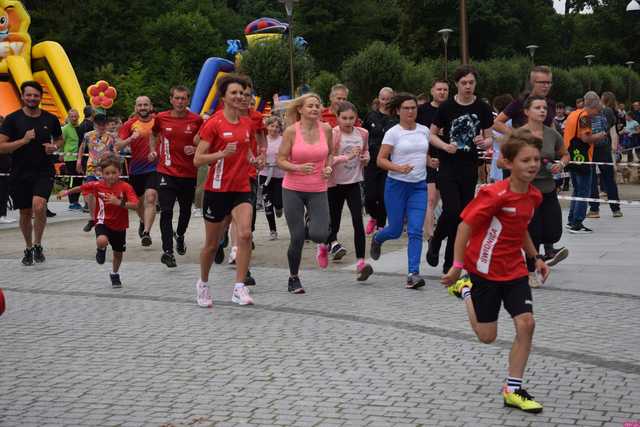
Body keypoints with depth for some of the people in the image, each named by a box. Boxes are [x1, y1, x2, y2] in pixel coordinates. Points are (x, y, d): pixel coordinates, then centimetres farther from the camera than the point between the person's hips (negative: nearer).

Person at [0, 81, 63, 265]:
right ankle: (28, 248, 31)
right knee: (25, 213, 10)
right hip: (20, 173, 1)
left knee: (39, 205, -23)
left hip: (44, 171, 0)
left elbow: (60, 139, 20)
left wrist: (54, 147, -3)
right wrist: (23, 140, -20)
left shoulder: (50, 119, 3)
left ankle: (37, 245, -4)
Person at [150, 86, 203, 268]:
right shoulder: (161, 118, 0)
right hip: (166, 172, -1)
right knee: (166, 211, -11)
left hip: (189, 173, 1)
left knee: (186, 210, 17)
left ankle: (180, 235, 47)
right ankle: (167, 251, -11)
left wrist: (195, 149, -12)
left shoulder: (196, 120, -3)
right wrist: (153, 150, 8)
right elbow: (154, 134, 21)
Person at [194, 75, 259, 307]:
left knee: (245, 234, -19)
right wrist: (222, 154, -27)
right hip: (216, 189, -3)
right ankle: (203, 284, 34)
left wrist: (252, 158, 4)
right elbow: (197, 160, -12)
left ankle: (239, 288, -16)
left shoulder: (247, 123, 7)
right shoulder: (213, 124, -9)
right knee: (212, 244, 9)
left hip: (241, 188, 3)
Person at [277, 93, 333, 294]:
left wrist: (329, 168, -3)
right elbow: (281, 160, -5)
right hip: (293, 189, -2)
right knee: (297, 238, -2)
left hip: (318, 190, 2)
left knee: (318, 234, -15)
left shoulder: (326, 129, 1)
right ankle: (294, 278, 20)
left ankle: (321, 245, 25)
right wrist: (298, 168, -22)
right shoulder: (291, 131, -7)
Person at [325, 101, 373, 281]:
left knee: (358, 221, -11)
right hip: (335, 184, -2)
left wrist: (365, 157, 1)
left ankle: (360, 262, -14)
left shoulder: (362, 133, 3)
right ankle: (327, 243, 39)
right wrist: (346, 157, -30)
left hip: (353, 183, 2)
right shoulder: (332, 134, -12)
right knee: (334, 223, 6)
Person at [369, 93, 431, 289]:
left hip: (419, 186, 3)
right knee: (395, 230, 6)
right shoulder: (393, 133, -7)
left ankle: (413, 273, -9)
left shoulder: (424, 131, 7)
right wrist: (398, 168, -24)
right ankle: (376, 239, 42)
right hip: (397, 184, -3)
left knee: (416, 231, -8)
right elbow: (381, 160, -9)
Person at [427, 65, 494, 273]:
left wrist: (484, 142, -16)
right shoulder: (446, 107, -2)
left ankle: (450, 262, 14)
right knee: (451, 210, -15)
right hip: (447, 168, -2)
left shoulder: (483, 108, 3)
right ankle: (435, 243, 13)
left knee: (463, 215, 4)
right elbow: (432, 134, 5)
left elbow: (489, 139, 7)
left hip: (469, 169, 2)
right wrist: (445, 146, -14)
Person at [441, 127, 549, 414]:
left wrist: (536, 257, 12)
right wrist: (457, 265, -18)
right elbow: (465, 225, -18)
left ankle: (513, 390, 6)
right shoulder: (495, 194, -24)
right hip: (485, 271, -6)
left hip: (514, 270, 6)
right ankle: (465, 290, 34)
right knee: (487, 336, 6)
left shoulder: (534, 196, -1)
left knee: (526, 323, -7)